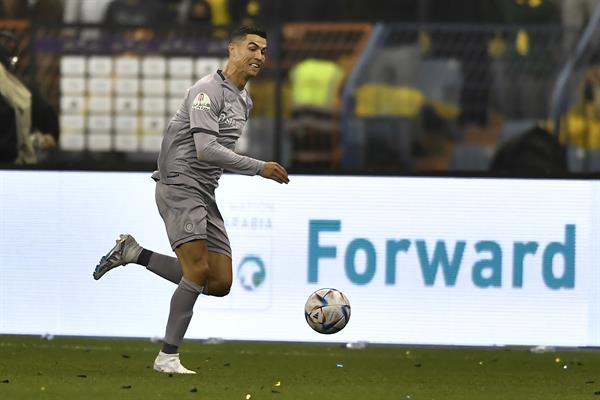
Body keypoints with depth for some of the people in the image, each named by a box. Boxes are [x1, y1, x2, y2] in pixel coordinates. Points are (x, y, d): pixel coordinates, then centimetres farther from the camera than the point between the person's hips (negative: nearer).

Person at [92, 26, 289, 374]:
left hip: (205, 195, 9)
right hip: (179, 185, -9)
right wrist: (259, 168, -24)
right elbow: (206, 149, -24)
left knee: (220, 284, 1)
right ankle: (168, 357, -13)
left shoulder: (244, 100, 16)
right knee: (199, 270, -21)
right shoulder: (208, 91, -13)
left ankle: (134, 253, 14)